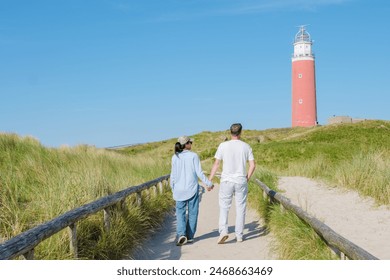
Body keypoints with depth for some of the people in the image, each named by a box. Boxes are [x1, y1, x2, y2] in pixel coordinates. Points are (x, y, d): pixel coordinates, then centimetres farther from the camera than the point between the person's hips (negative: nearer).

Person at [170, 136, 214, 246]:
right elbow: (199, 173, -8)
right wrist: (209, 183, 2)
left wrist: (173, 188, 16)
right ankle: (190, 236, 14)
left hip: (179, 190, 2)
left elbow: (173, 175, 3)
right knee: (192, 213, 10)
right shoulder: (193, 156, -8)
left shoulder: (175, 157, 0)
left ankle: (181, 234, -13)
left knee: (180, 212, 6)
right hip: (192, 189, -2)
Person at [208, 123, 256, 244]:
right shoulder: (246, 146, 2)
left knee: (224, 207, 6)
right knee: (240, 208, 9)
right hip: (241, 182, 1)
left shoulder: (223, 145, -4)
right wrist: (247, 179, 12)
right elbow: (252, 165, 0)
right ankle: (239, 235, 13)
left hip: (226, 181, -1)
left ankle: (223, 231, -10)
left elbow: (216, 164, -4)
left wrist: (209, 180, 1)